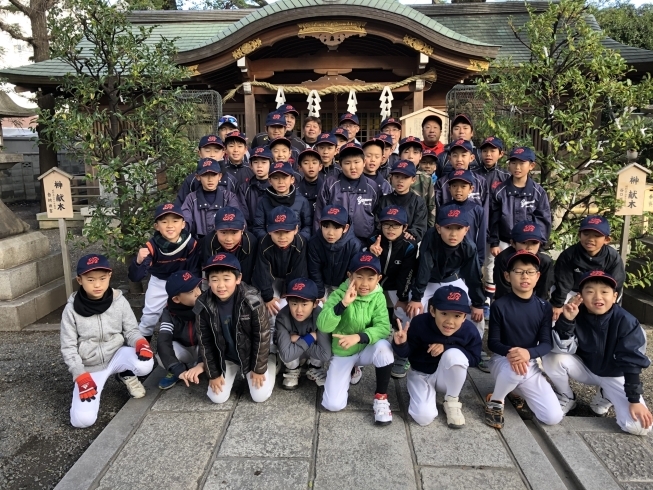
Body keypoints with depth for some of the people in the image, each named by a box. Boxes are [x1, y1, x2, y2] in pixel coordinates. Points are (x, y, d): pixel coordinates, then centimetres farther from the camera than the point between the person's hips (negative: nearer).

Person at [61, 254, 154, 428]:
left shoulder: (119, 301, -11)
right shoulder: (71, 309, -12)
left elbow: (130, 330, -4)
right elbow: (68, 348, -7)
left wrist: (140, 342, -28)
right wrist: (81, 377, -17)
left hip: (116, 356, 1)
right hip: (89, 368, -1)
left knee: (145, 364, -32)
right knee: (83, 419, -17)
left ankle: (128, 377, 7)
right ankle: (88, 390, 18)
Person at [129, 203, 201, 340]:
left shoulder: (192, 244, -27)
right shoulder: (152, 246, -28)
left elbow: (194, 271, -13)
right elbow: (134, 277, -32)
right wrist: (138, 261, -51)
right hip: (159, 283, 0)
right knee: (149, 317, 11)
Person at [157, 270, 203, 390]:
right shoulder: (169, 313, -19)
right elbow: (162, 341, -32)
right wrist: (178, 369, -46)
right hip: (183, 351, 2)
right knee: (162, 355, -31)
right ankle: (174, 372, 4)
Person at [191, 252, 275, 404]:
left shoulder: (252, 300, -29)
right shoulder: (203, 304, -19)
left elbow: (262, 335, -18)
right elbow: (204, 340, -7)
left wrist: (259, 368, -12)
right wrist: (213, 373, -4)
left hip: (252, 355, -2)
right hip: (225, 357, 3)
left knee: (260, 396, -7)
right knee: (217, 398, -1)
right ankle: (235, 372, 27)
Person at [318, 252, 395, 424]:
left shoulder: (378, 298, -11)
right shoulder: (339, 294, -17)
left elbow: (383, 327, -22)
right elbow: (323, 326, -27)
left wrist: (358, 337, -37)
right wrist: (343, 303, -39)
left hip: (366, 350, 1)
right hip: (342, 353, 0)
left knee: (384, 346, -34)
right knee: (333, 405, -9)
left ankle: (381, 398, -11)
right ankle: (351, 371, 22)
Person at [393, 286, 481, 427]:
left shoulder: (469, 330, -21)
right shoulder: (419, 323, -26)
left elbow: (474, 359, -11)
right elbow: (406, 353, -12)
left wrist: (446, 347, -26)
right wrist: (401, 344, -39)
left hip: (448, 377, 1)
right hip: (421, 375, 0)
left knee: (454, 354, -34)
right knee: (424, 417, -24)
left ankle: (452, 401, -6)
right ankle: (424, 392, 15)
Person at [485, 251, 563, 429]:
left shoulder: (544, 307, -3)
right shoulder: (499, 306, -12)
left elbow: (546, 343, -7)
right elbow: (492, 342, -9)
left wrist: (528, 353, -29)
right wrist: (510, 352, -32)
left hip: (531, 363, 4)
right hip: (503, 359, -3)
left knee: (553, 417, -8)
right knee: (515, 369, -40)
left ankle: (520, 391, 21)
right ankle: (495, 402, -9)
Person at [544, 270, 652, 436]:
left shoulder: (626, 322, -23)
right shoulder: (577, 315, -20)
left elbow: (632, 362, -20)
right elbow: (562, 349, -26)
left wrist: (635, 400, -21)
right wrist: (566, 320, -41)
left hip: (615, 375, -1)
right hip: (585, 368, 1)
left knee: (638, 426, -19)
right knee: (551, 358, -27)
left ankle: (605, 396, 14)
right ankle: (566, 398, 3)